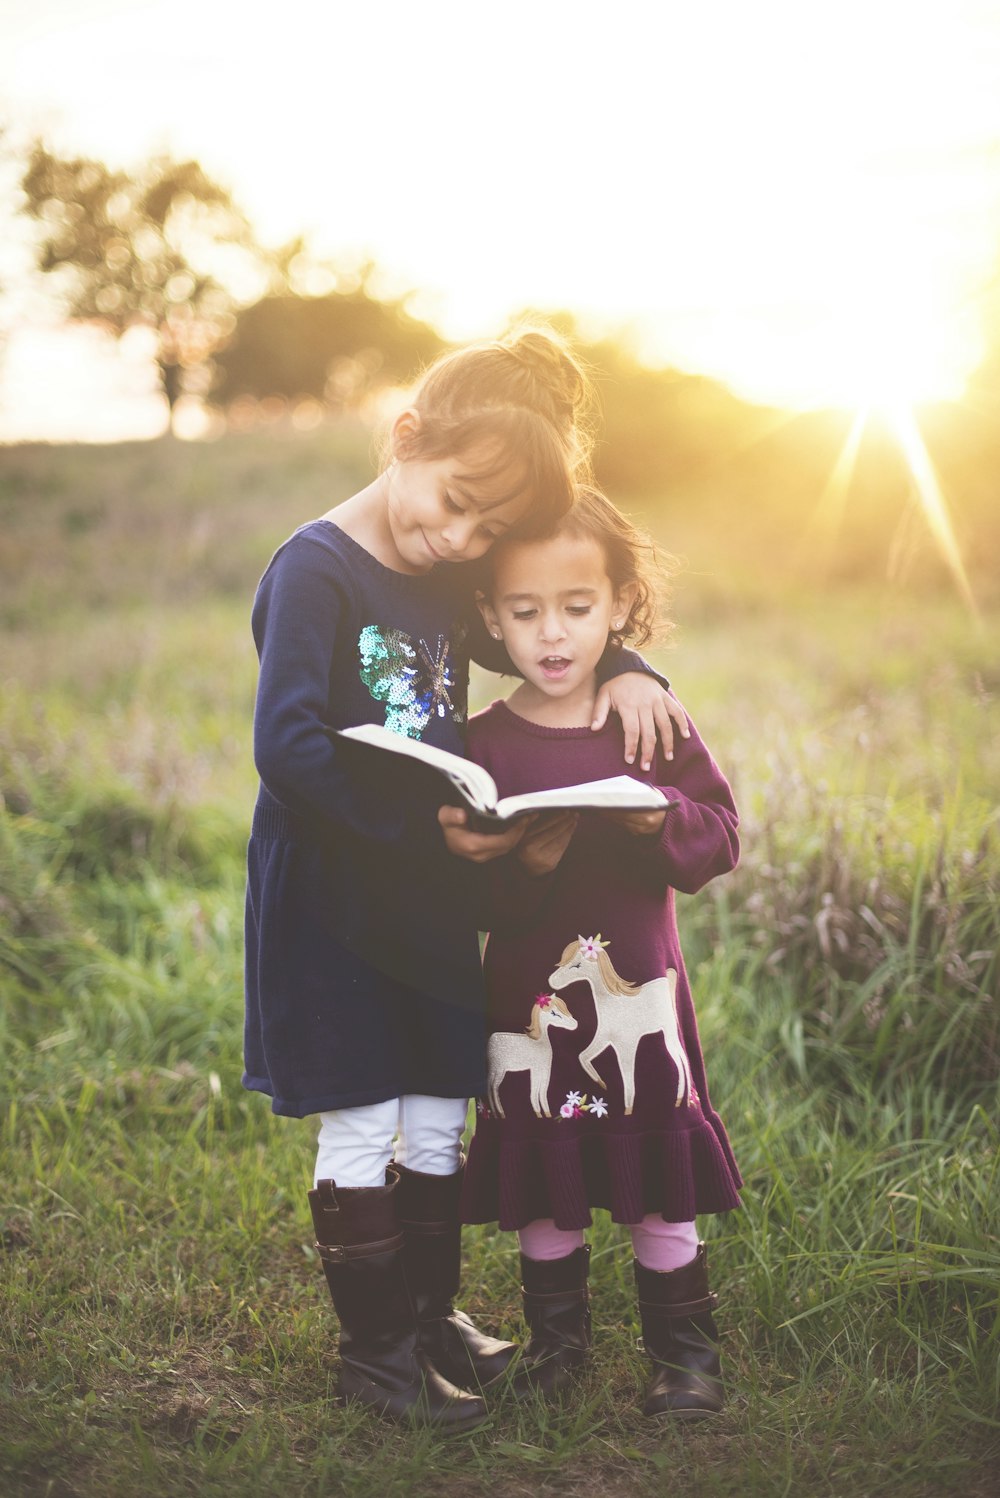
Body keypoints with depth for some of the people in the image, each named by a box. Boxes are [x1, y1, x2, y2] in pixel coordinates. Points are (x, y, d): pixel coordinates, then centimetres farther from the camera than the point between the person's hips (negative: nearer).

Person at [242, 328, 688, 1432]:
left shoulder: (457, 580, 4)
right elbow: (287, 747, -25)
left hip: (434, 895, 7)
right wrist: (424, 823, -29)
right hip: (331, 898, -7)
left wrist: (624, 669, -2)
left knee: (438, 1117, 15)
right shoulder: (315, 570, -17)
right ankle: (374, 1345, 20)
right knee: (361, 1128, 4)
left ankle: (431, 1311, 32)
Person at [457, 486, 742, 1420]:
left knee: (660, 1183, 7)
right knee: (539, 1188, 10)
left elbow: (719, 842, -2)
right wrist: (522, 870, -27)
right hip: (529, 1001, 0)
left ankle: (685, 1350, 24)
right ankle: (555, 1337, 31)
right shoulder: (484, 745, -4)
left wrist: (662, 819, -21)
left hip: (639, 995, 0)